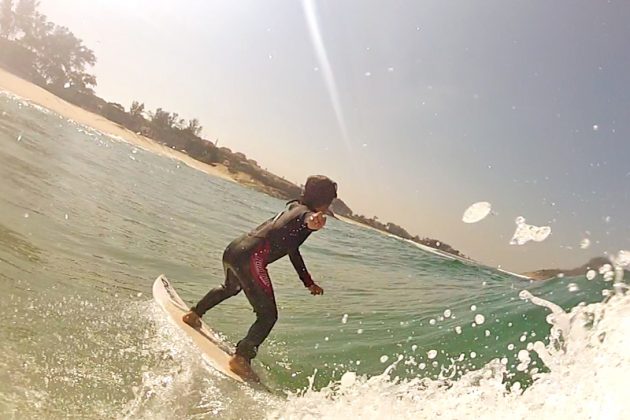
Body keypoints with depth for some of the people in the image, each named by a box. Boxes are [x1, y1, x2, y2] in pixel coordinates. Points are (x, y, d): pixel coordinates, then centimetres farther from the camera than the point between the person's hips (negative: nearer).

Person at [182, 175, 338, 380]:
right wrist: (312, 221, -60)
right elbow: (306, 218, -35)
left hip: (233, 249, 10)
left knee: (231, 287, 39)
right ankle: (241, 359, -5)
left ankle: (194, 314, 56)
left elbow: (292, 249, 31)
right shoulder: (305, 211, -5)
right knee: (268, 315, -1)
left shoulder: (293, 207, 22)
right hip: (250, 257, -10)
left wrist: (308, 282, 33)